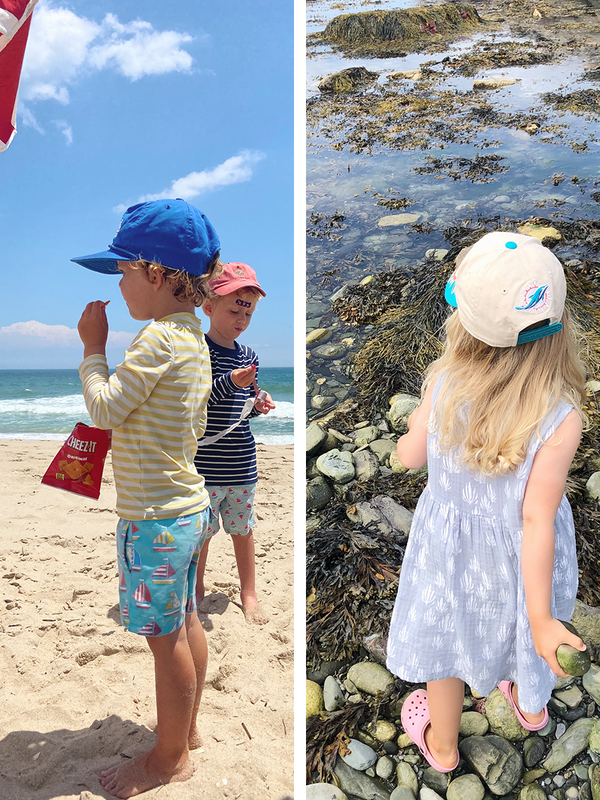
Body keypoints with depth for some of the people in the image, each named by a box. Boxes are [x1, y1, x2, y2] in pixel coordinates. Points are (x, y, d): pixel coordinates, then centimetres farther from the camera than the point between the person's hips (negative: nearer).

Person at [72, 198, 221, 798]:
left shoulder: (158, 338, -19)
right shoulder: (195, 338, 9)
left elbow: (103, 409, -18)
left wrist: (92, 348, -6)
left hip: (155, 517, -9)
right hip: (189, 505, 9)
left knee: (166, 637, 6)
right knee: (185, 625, 21)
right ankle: (187, 731, 40)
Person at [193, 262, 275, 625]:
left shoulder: (249, 356, 8)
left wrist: (260, 403, -4)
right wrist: (230, 382, -28)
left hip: (242, 465, 5)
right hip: (205, 464, -5)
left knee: (244, 528, 14)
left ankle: (249, 594, 30)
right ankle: (196, 588, 32)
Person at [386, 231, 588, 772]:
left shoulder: (443, 384, -25)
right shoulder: (560, 421, -31)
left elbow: (410, 457, -9)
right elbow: (536, 522, -28)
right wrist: (541, 617, -18)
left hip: (450, 541, 1)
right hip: (517, 557, -1)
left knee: (446, 633, 27)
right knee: (527, 628, 32)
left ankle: (442, 745, 55)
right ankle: (532, 706, 66)